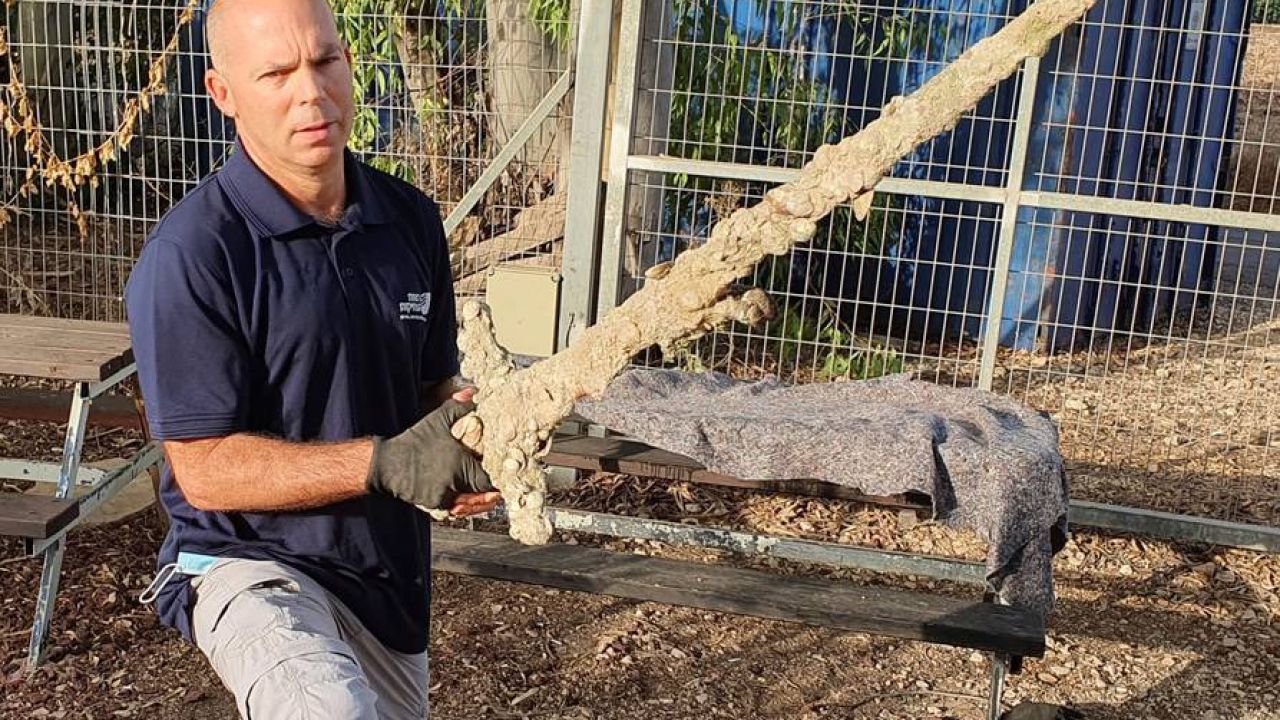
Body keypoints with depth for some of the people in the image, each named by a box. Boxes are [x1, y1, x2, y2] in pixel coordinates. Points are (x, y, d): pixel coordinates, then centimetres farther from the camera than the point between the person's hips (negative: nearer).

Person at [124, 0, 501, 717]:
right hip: (251, 567, -6)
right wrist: (384, 463, -27)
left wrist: (469, 448, -12)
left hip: (393, 569, 7)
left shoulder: (411, 218, 1)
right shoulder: (190, 254, -18)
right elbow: (205, 469, -17)